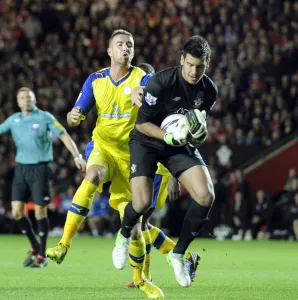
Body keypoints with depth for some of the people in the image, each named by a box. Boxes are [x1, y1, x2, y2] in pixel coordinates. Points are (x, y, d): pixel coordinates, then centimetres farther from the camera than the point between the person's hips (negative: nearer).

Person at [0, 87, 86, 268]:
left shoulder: (45, 117, -4)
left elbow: (64, 136, -7)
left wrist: (77, 156, -18)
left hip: (40, 168, -4)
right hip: (21, 169, 4)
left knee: (40, 211, -4)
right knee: (17, 211, -2)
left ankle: (42, 255, 9)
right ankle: (35, 246, 19)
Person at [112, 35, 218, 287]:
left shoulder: (209, 90, -7)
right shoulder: (161, 82, -23)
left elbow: (201, 131, 6)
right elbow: (141, 123, -17)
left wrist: (200, 132, -18)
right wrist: (169, 136, -30)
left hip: (181, 145, 4)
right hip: (148, 141, -4)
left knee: (206, 196, -17)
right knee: (142, 203, -21)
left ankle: (178, 254, 3)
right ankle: (124, 236, 18)